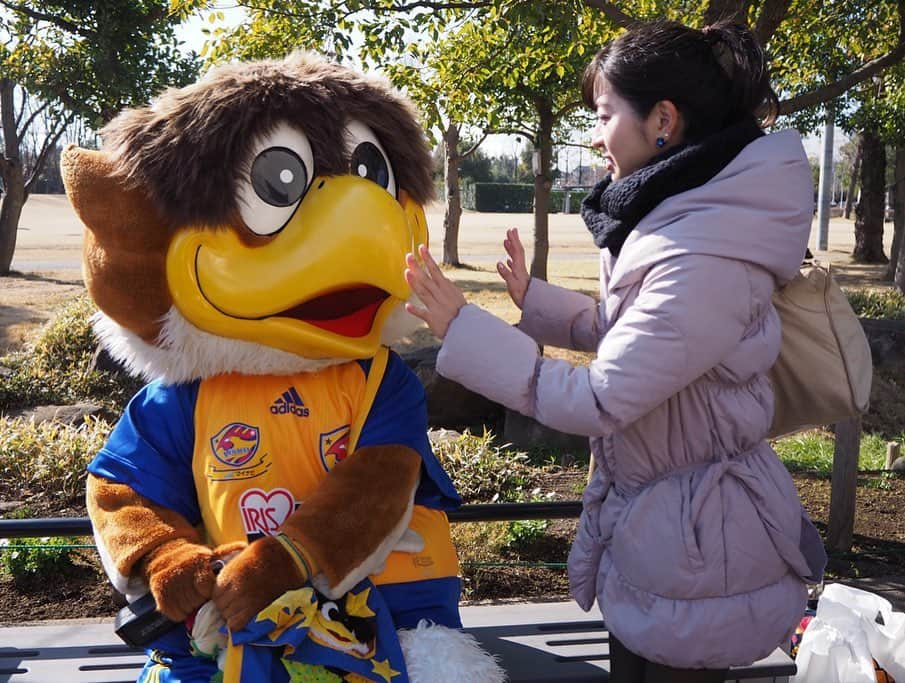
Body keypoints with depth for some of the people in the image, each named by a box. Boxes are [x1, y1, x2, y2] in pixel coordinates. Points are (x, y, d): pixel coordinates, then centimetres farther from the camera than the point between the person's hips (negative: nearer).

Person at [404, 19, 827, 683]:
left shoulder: (706, 260, -28)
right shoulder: (669, 219, 1)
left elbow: (597, 400, -27)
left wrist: (463, 328, -24)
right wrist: (533, 299, 5)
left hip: (693, 541, -9)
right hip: (646, 516, 9)